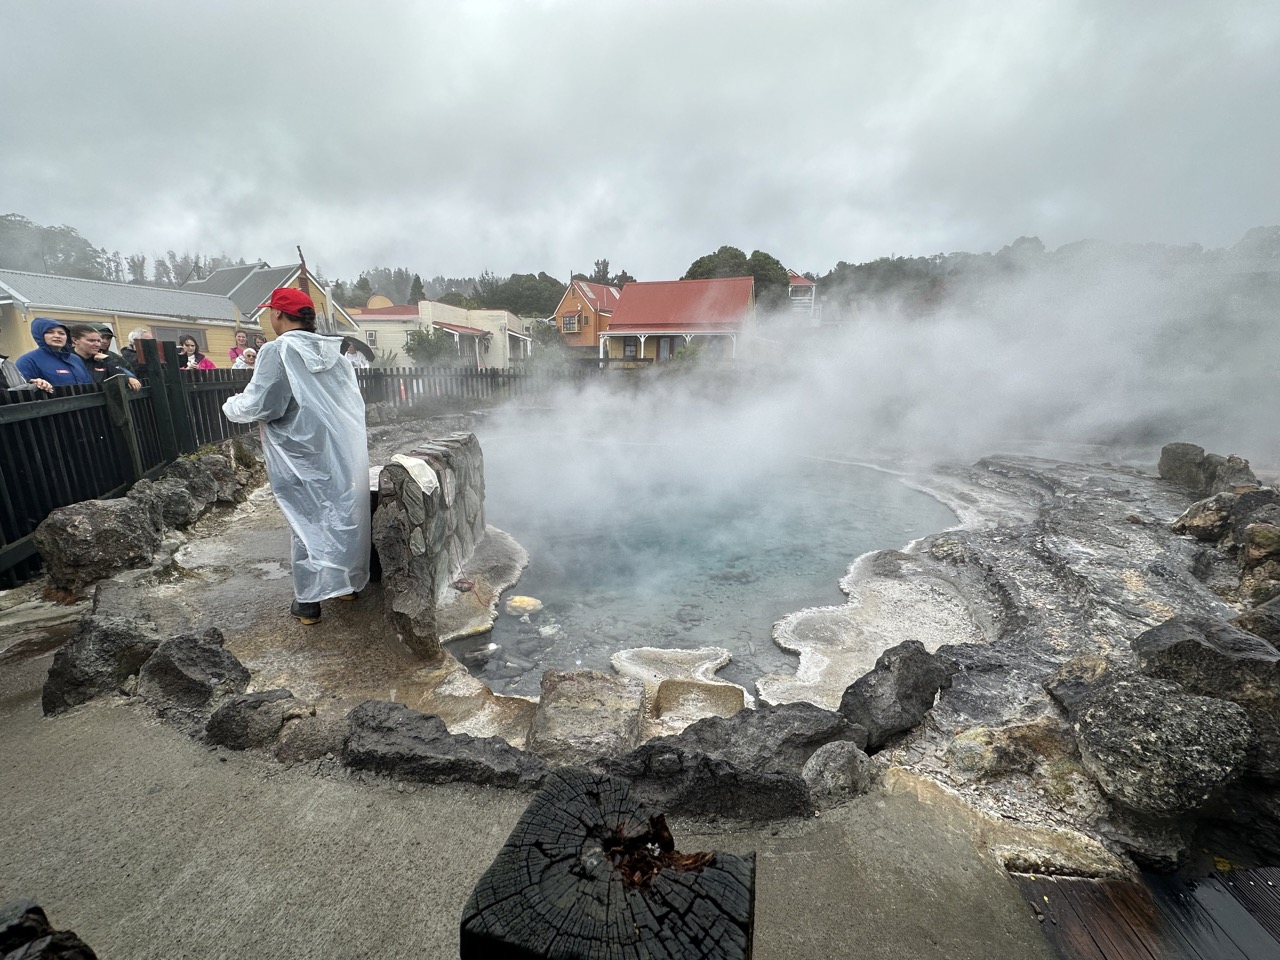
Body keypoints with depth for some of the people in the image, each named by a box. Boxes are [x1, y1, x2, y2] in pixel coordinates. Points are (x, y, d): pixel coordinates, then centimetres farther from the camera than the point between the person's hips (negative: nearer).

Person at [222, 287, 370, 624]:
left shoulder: (278, 351, -13)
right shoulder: (330, 349, 5)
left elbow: (259, 405, -15)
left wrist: (231, 406, 5)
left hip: (302, 457, -5)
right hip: (342, 451, 5)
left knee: (307, 523, 4)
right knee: (342, 513, 14)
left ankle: (308, 602, 14)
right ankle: (347, 582, 27)